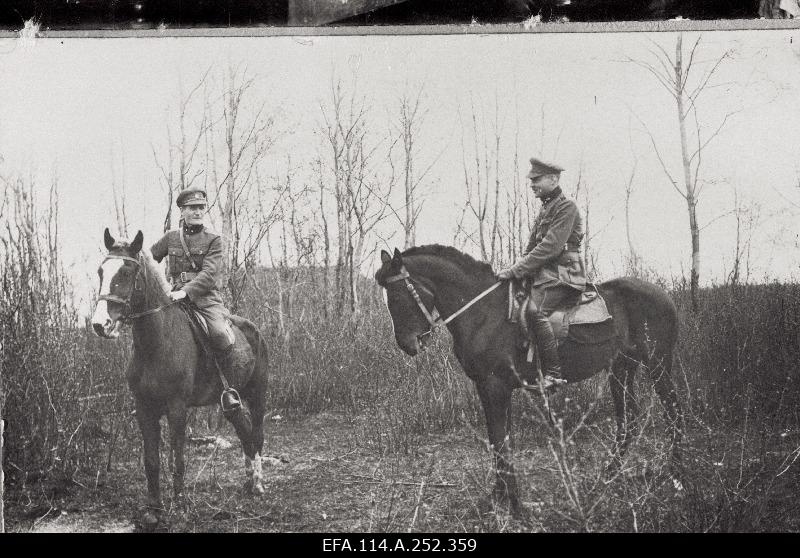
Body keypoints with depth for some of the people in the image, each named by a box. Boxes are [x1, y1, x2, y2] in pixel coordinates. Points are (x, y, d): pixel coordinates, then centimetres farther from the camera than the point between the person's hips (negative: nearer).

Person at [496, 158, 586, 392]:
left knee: (535, 311, -31)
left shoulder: (567, 208, -8)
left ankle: (553, 373, -31)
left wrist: (517, 270, -20)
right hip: (542, 275, 10)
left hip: (562, 276, -10)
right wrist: (513, 269, 8)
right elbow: (531, 248, 24)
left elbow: (550, 247, -18)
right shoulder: (544, 210, 21)